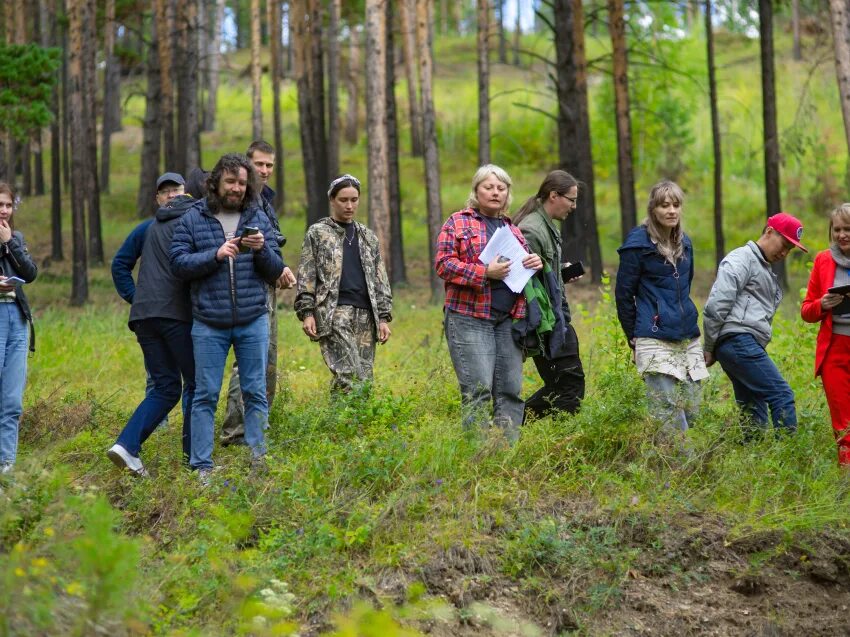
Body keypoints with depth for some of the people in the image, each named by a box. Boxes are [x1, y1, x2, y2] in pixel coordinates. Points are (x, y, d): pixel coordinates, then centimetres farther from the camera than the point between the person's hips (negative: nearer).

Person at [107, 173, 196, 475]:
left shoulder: (146, 229, 17)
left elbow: (120, 264, 19)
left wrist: (134, 297, 18)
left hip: (144, 315, 6)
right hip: (178, 314, -6)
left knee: (165, 388, 10)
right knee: (196, 385, 5)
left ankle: (126, 444, -8)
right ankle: (193, 459, 3)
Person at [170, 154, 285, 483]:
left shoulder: (259, 219, 7)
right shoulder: (193, 219, 2)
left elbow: (275, 271, 7)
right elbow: (179, 262, -5)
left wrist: (262, 249, -13)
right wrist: (216, 254, -17)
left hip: (253, 322, 2)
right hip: (209, 323, -1)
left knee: (255, 393, 4)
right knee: (205, 395, 1)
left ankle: (257, 462, 11)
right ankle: (202, 467, 4)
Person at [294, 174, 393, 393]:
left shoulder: (367, 236, 20)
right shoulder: (317, 233, 7)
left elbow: (380, 280, 19)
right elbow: (305, 277, 3)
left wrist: (384, 317, 10)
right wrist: (306, 312, -7)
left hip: (365, 314, 5)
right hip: (334, 312, -5)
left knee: (365, 379, -1)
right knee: (351, 376, -20)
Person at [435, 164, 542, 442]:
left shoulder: (512, 230, 21)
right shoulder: (458, 222, 4)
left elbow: (523, 262, 32)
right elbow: (443, 263, -7)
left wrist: (535, 264, 7)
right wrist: (484, 272, -17)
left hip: (508, 320, 6)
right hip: (469, 318, -6)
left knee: (510, 390, 4)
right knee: (478, 389, -11)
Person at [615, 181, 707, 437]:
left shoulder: (684, 242, 13)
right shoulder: (638, 243, -6)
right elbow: (623, 293, -2)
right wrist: (634, 337, 2)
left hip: (688, 337, 7)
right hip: (655, 339, -7)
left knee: (691, 409, 4)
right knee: (668, 409, -11)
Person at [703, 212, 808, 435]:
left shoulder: (765, 270, 28)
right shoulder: (742, 259, -3)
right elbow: (716, 306, -12)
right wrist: (709, 349, -8)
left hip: (748, 348, 10)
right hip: (738, 340, -10)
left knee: (754, 414, 7)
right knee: (782, 395, -15)